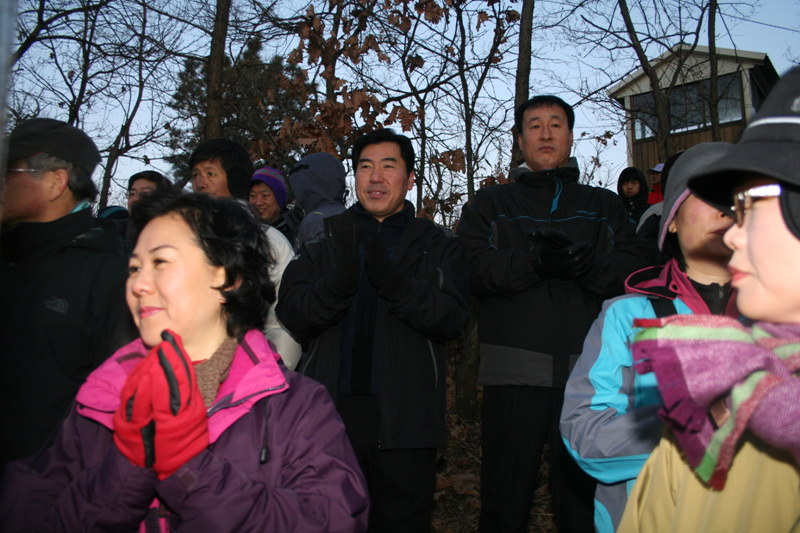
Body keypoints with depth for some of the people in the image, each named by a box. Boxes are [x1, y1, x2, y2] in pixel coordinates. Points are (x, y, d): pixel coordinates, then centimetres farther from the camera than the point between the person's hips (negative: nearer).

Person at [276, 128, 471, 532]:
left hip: (403, 418, -1)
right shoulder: (329, 240, 10)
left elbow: (452, 317, -8)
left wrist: (391, 279, -23)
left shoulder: (437, 246, 6)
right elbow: (292, 314, -1)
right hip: (331, 411, 2)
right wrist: (339, 282, -21)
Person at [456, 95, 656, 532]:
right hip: (514, 370, -1)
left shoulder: (605, 206, 18)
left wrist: (586, 263, -17)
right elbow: (472, 266, -3)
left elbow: (639, 266, 2)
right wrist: (534, 262, -18)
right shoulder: (490, 205, 15)